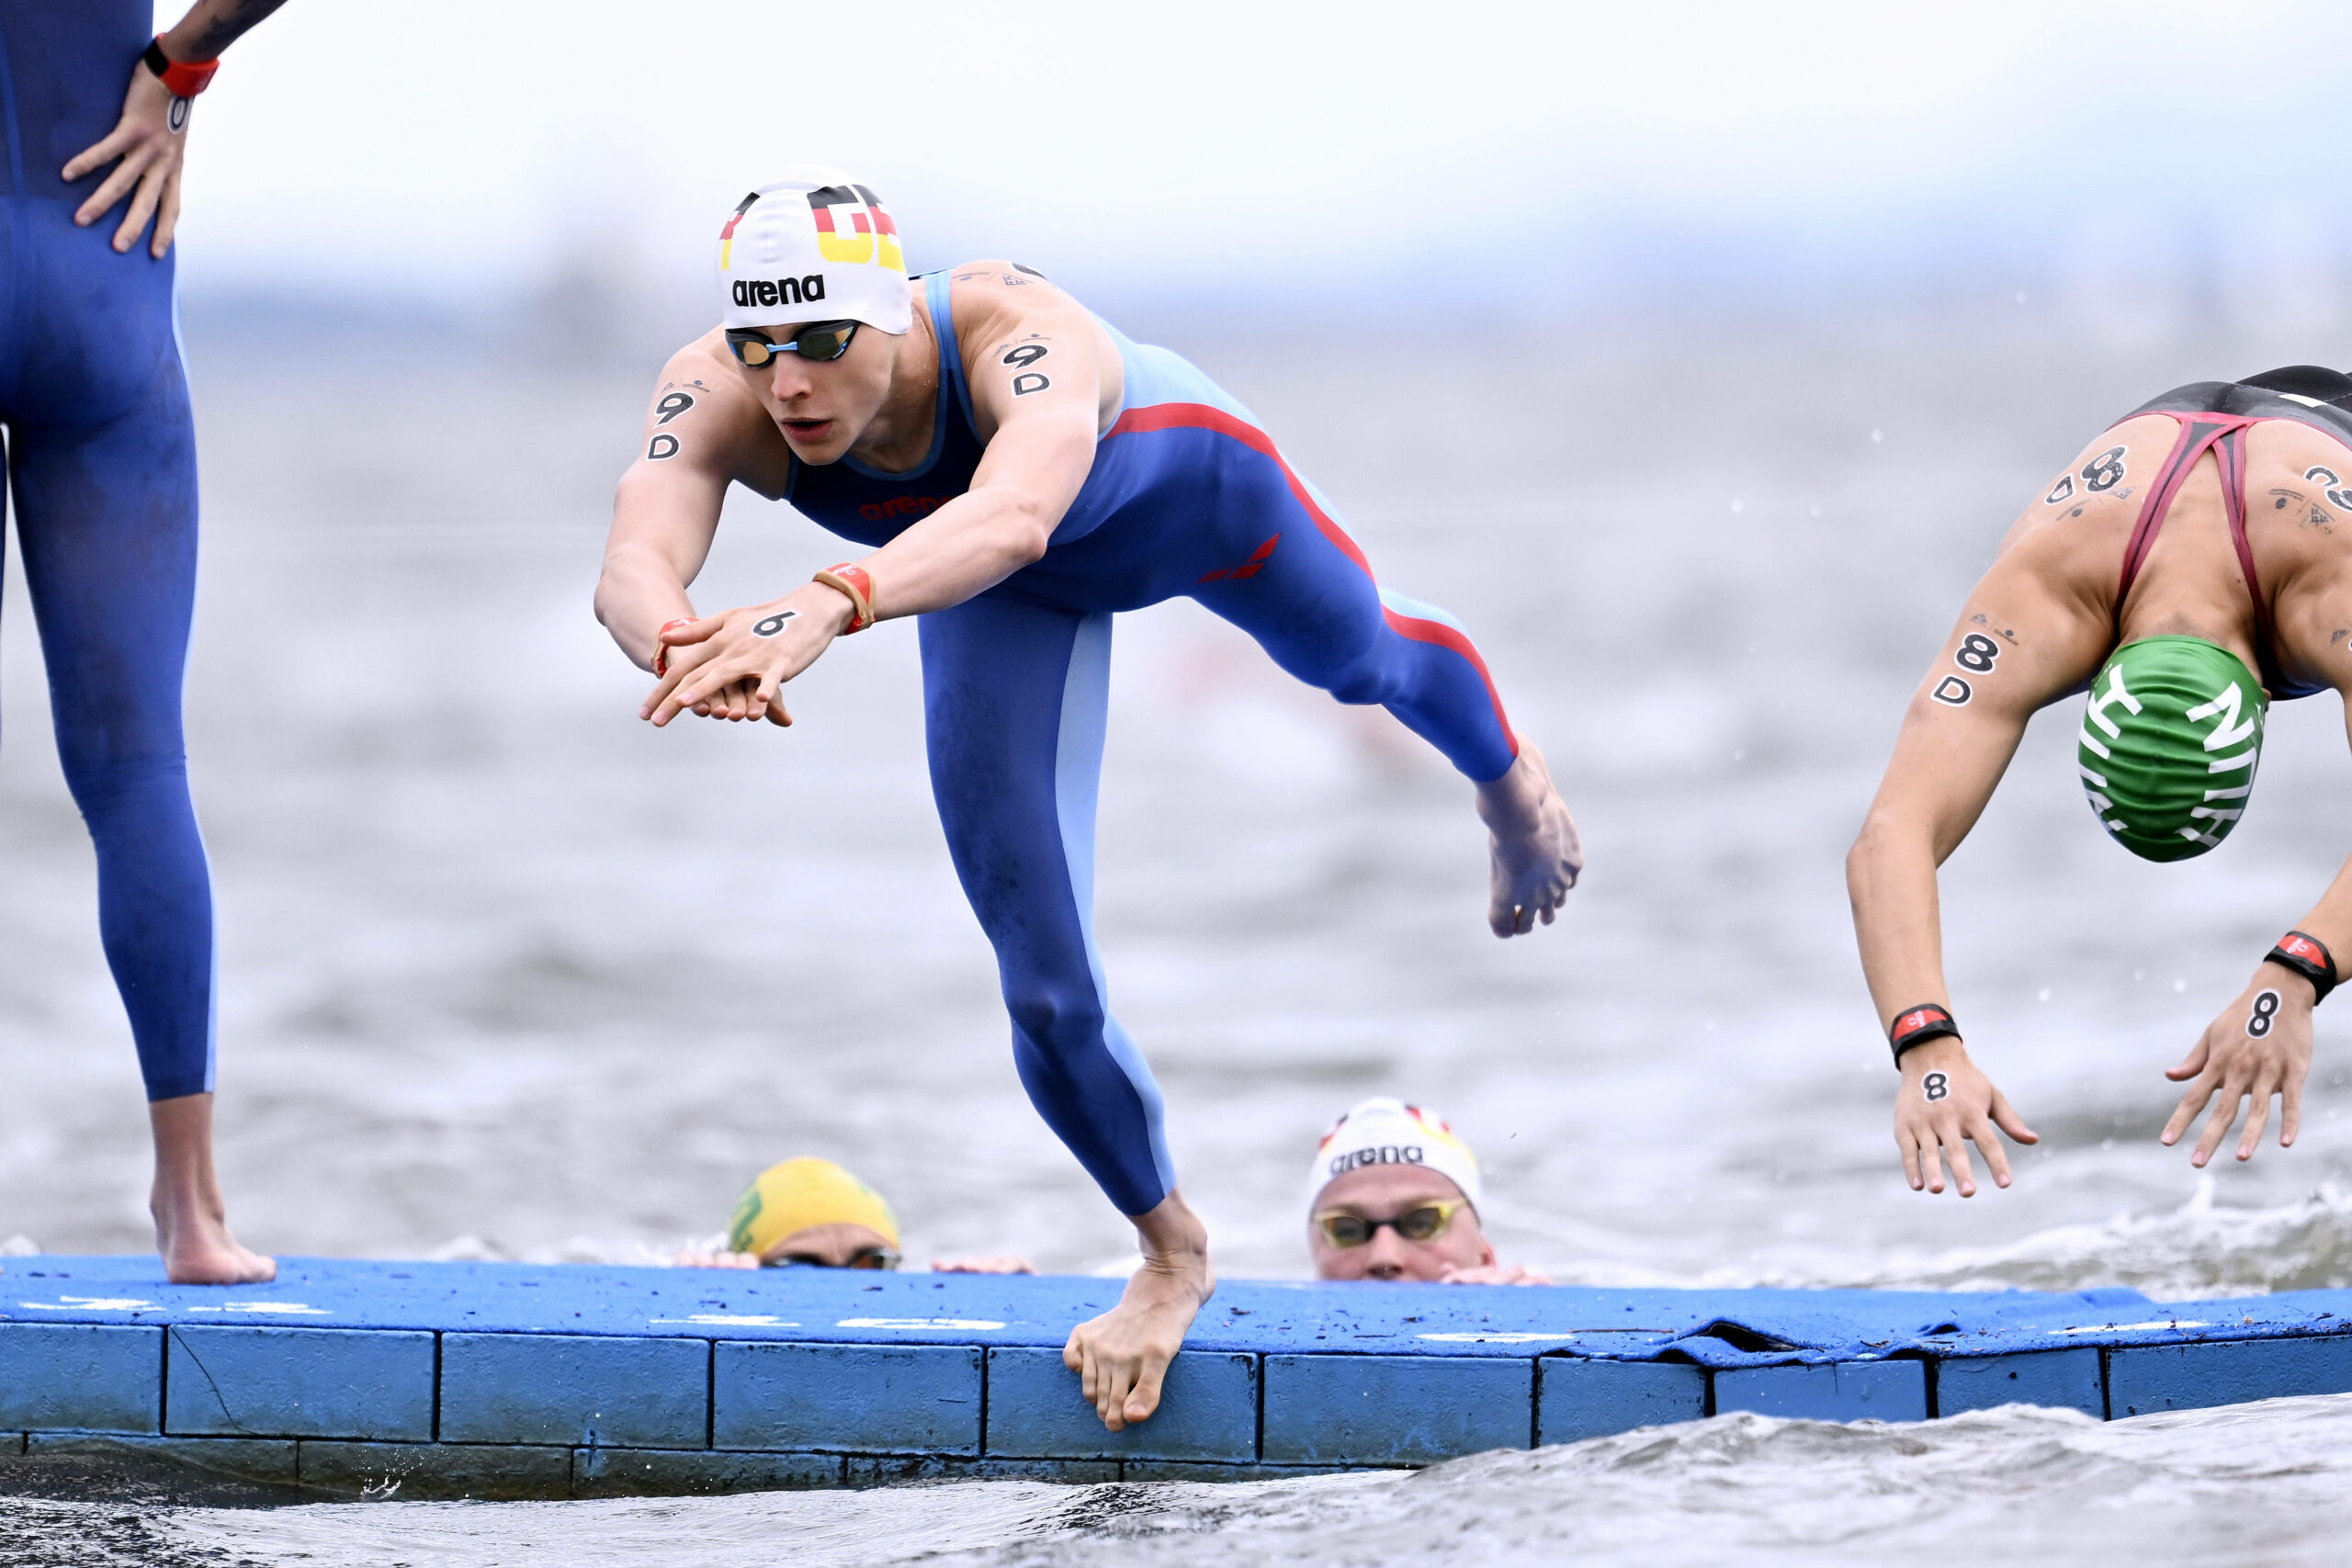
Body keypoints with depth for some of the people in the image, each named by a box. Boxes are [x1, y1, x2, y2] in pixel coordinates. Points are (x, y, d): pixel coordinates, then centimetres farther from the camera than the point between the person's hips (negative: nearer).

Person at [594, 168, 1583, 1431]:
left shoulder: (1019, 335, -50)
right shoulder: (714, 399, -40)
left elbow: (1013, 513, -71)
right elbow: (633, 561, -56)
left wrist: (827, 606, -88)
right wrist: (677, 643, -81)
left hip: (1184, 485, -2)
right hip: (1013, 604, 2)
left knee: (1363, 653, 31)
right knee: (1042, 984, -4)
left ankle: (1507, 776, 70)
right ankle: (1169, 1252, 26)